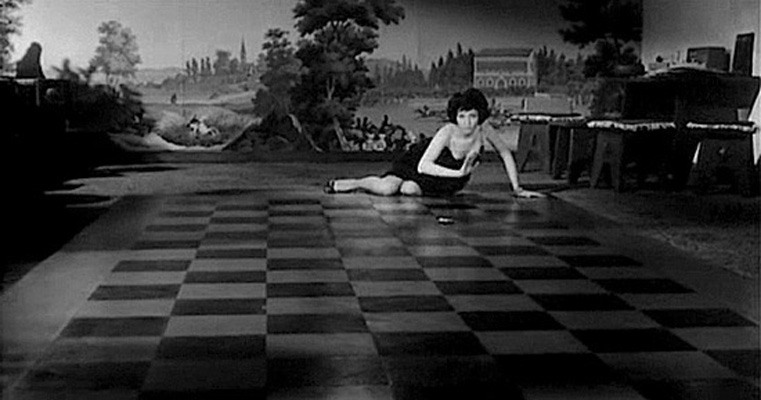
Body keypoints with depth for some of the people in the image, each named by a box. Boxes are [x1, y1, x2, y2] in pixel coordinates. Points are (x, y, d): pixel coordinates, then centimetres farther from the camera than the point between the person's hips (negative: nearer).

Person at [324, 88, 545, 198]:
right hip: (417, 159, -4)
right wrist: (459, 173, -46)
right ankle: (338, 185, 4)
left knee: (409, 190, -24)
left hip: (453, 174, 4)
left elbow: (506, 154, -9)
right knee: (387, 188, -25)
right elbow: (423, 165, -39)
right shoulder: (448, 131, -36)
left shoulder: (484, 130, -26)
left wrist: (517, 188, -8)